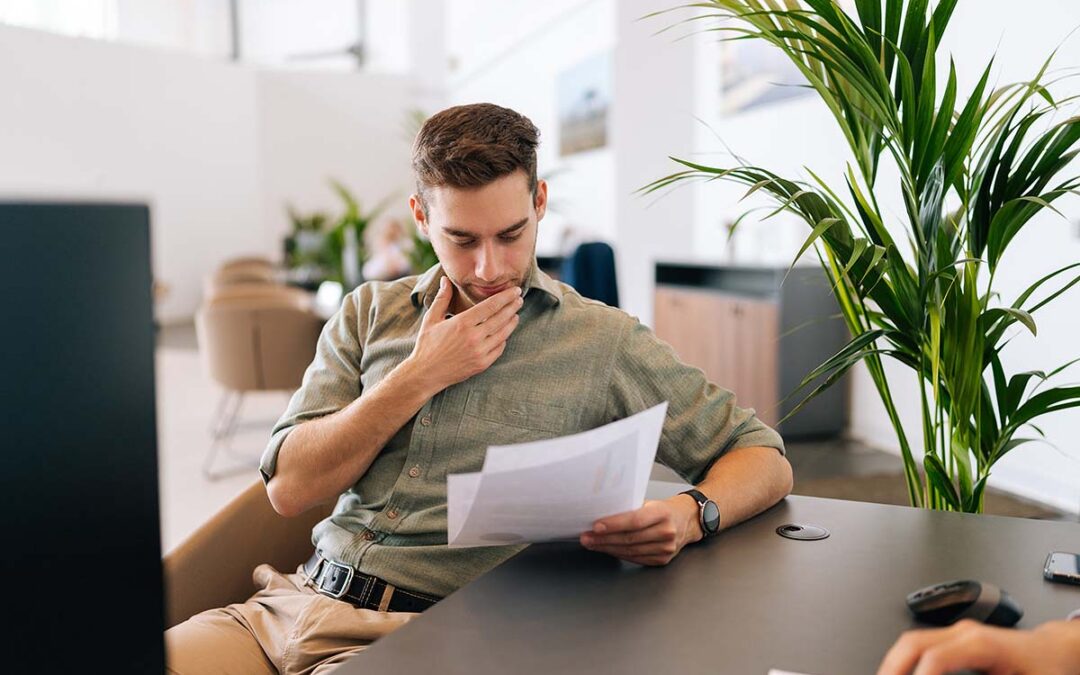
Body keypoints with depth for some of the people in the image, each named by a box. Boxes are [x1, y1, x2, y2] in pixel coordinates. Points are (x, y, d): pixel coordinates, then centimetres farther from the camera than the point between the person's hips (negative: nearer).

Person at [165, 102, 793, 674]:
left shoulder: (604, 341, 1)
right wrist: (419, 377, -6)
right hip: (298, 598, 3)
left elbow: (765, 458, 4)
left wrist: (689, 515, -18)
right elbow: (289, 488, 3)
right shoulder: (369, 313, 10)